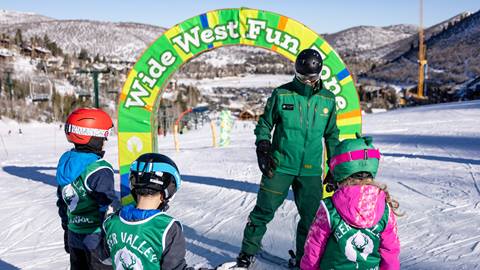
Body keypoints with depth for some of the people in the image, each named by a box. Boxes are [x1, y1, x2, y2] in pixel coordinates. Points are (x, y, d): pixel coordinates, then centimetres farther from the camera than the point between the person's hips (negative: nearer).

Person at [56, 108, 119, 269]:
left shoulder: (65, 162, 3)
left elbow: (62, 201, 12)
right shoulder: (99, 170, -22)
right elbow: (109, 209, -21)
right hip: (97, 238, -7)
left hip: (74, 236, 8)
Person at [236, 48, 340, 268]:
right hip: (280, 166, -2)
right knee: (264, 211, 3)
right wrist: (263, 151, -5)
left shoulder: (328, 100, 5)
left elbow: (332, 135, 15)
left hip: (311, 170, 2)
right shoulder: (281, 94, -3)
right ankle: (248, 252, 19)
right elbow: (264, 124, 7)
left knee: (311, 217, 6)